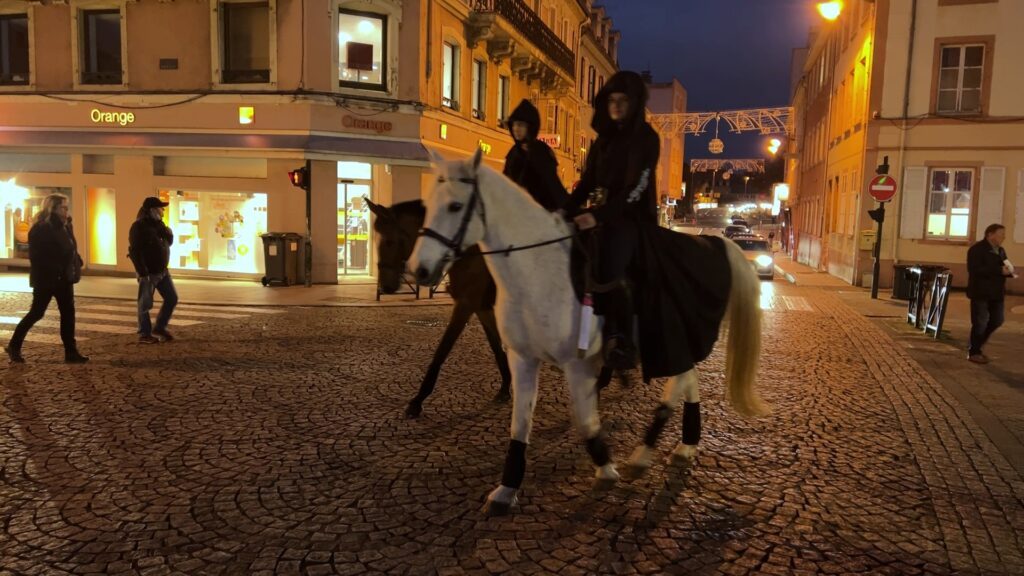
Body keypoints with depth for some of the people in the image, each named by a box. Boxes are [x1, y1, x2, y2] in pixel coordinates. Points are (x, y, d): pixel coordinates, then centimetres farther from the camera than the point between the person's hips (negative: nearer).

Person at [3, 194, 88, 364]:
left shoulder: (65, 226, 9)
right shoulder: (41, 228, -14)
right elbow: (35, 256, -18)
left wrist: (77, 264, 0)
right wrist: (54, 270, -22)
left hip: (64, 278, 7)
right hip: (46, 279, -7)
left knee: (68, 313, 4)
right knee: (37, 313, 2)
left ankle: (71, 352, 8)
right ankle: (14, 346, 21)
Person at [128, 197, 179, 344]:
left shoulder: (158, 224, 11)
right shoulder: (138, 227, -14)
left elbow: (168, 242, 17)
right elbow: (134, 251, -19)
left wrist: (168, 233, -5)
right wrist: (142, 272, -23)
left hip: (162, 271, 8)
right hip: (148, 273, -8)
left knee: (172, 299, 10)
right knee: (145, 304, 1)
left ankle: (159, 328, 23)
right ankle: (144, 335, 11)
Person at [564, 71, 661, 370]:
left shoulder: (646, 138, -7)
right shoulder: (605, 138, 15)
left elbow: (635, 189, -18)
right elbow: (587, 182, 15)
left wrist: (598, 216, -29)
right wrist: (565, 212, 0)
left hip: (633, 216, -8)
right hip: (601, 215, 8)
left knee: (608, 271, -29)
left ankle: (624, 341, -16)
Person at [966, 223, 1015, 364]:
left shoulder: (1000, 250, 14)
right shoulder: (977, 249, -13)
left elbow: (1003, 268, 22)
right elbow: (975, 270, -24)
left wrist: (1008, 271, -3)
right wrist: (999, 271, -26)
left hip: (996, 292, 8)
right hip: (981, 292, -8)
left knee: (996, 321, 11)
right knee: (980, 323, -2)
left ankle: (977, 345, 28)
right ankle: (974, 352, 10)